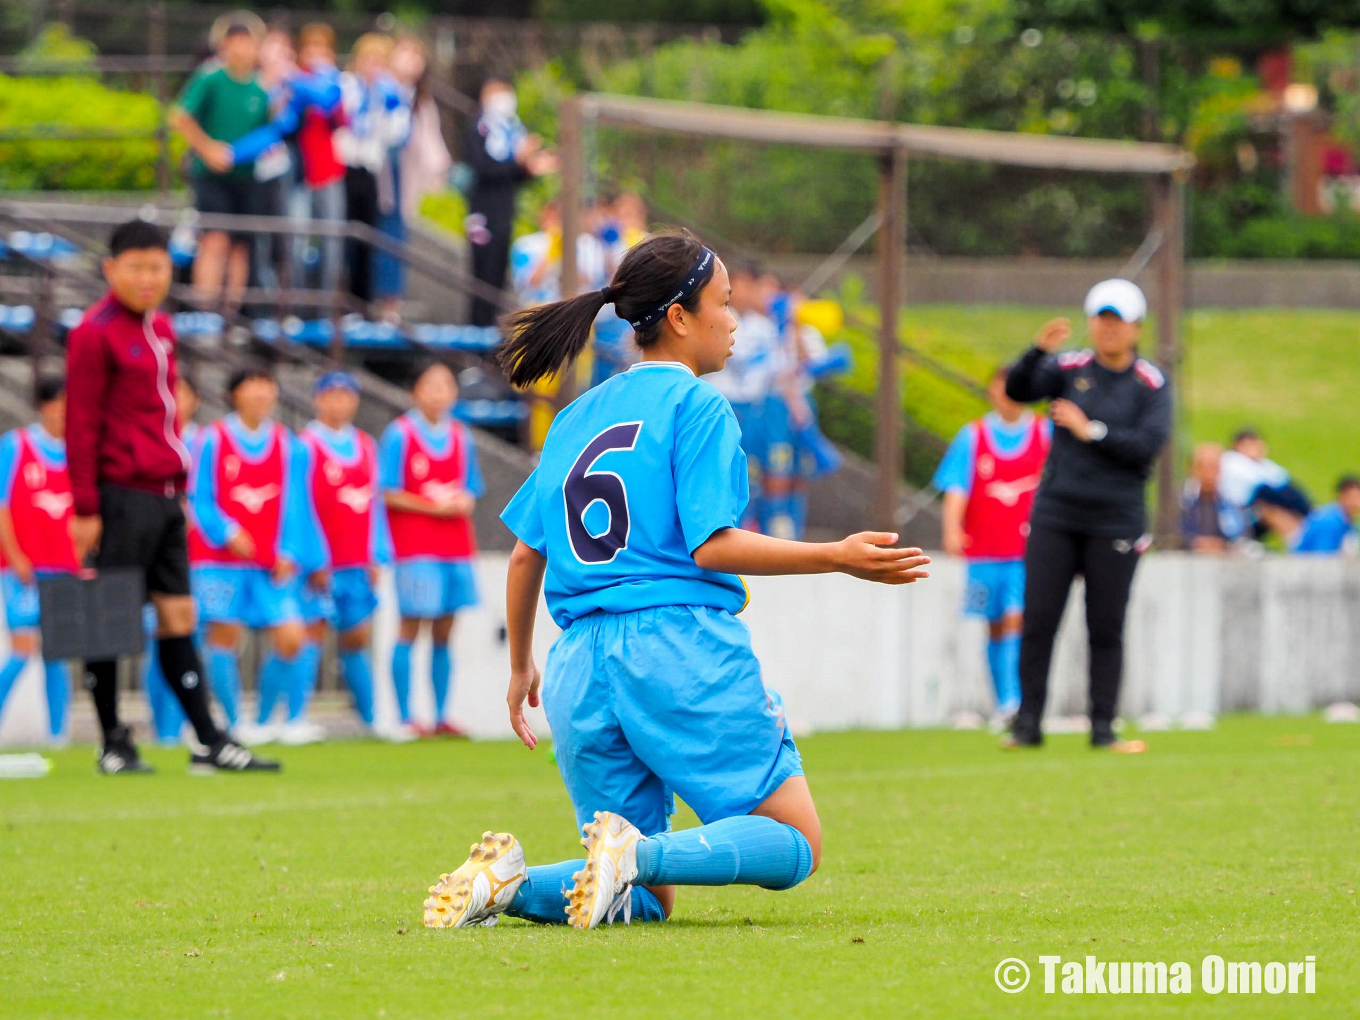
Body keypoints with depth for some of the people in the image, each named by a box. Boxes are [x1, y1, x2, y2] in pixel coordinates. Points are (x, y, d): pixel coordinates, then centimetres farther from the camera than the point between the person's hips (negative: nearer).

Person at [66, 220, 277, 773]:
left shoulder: (159, 327, 17)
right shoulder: (96, 332, -8)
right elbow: (81, 422, -11)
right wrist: (86, 508, -14)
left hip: (163, 497, 8)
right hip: (122, 495, -8)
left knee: (178, 617, 8)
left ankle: (210, 742, 8)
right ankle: (113, 743, 4)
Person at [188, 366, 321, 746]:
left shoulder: (289, 446, 8)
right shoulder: (213, 440, 0)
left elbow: (294, 505, 8)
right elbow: (199, 499, -1)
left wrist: (289, 553, -2)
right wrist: (227, 532, -15)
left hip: (271, 563, 3)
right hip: (221, 559, -3)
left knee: (291, 638, -7)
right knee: (224, 636, -4)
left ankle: (264, 719, 8)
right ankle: (235, 724, 6)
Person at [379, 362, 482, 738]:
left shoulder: (461, 436, 13)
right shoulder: (400, 434, -2)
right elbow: (386, 494, -5)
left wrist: (466, 501, -4)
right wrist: (433, 506, -13)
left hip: (456, 547, 5)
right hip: (414, 547, -5)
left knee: (444, 634, 7)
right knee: (411, 628, -6)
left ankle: (442, 717, 11)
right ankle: (405, 717, -5)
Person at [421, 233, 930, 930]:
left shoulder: (576, 418, 18)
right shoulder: (696, 406, -3)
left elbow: (526, 555, 20)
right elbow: (712, 545, -12)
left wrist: (521, 668, 32)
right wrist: (839, 558, -11)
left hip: (578, 664, 7)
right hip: (680, 646, -7)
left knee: (645, 901, 12)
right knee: (795, 845, 0)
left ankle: (510, 882, -15)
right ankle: (639, 852, -25)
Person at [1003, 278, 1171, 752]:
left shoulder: (1151, 384, 0)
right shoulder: (1070, 369, 5)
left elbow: (1147, 446, -11)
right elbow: (1018, 390, -8)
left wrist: (1091, 430, -14)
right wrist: (1039, 350, -23)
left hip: (1115, 521, -1)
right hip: (1055, 514, 1)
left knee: (1106, 628, 2)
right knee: (1038, 620, -2)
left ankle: (1103, 727, 9)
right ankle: (1027, 724, 3)